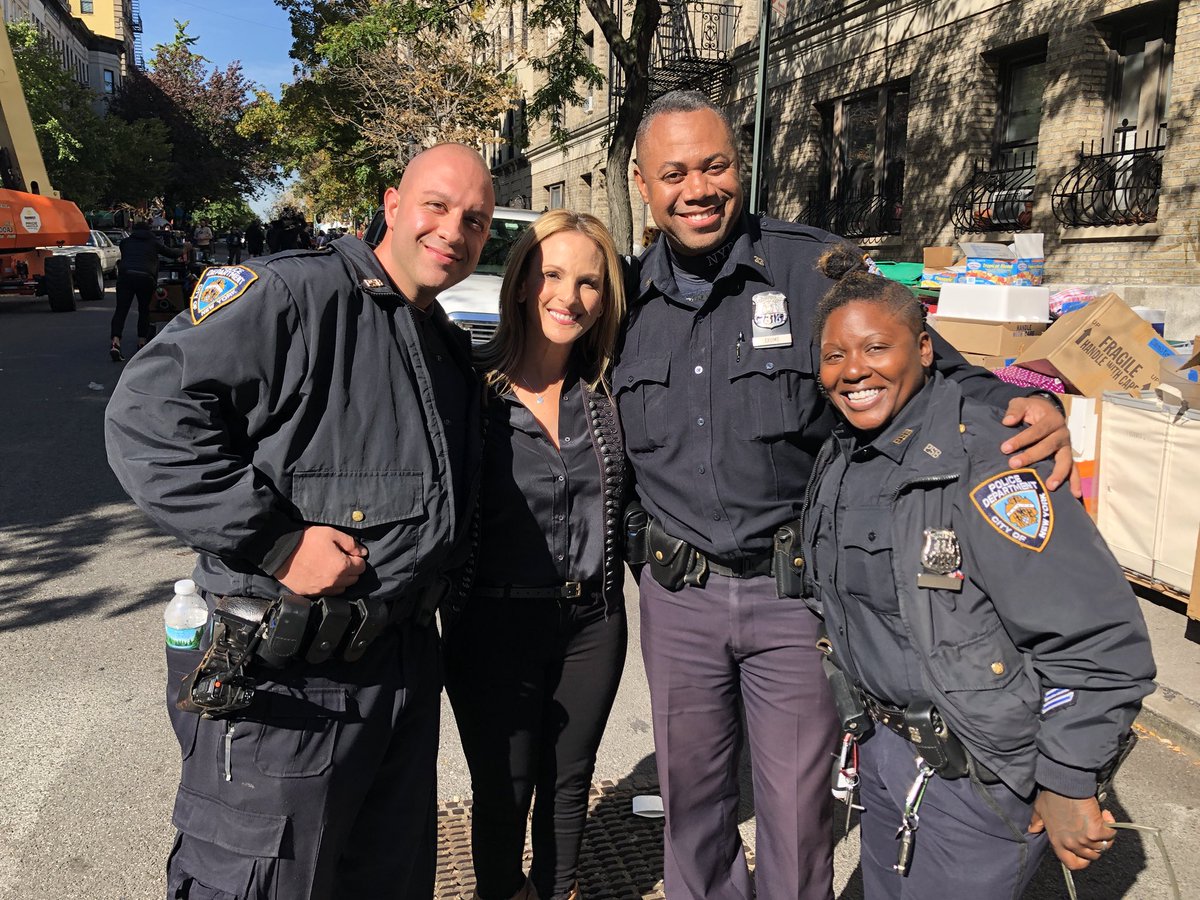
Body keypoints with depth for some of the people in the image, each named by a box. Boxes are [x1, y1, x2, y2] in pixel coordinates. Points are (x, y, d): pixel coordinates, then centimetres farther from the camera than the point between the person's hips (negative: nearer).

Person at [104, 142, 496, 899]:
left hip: (405, 666, 8)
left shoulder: (453, 351, 14)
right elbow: (149, 416, -21)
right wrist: (277, 539, -23)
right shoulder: (293, 294, -13)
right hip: (279, 680, -7)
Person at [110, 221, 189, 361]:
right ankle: (142, 342, 20)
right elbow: (173, 254, 28)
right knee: (144, 310, 18)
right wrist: (183, 251, 51)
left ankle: (115, 341, -22)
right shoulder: (154, 243, 19)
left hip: (125, 275, 1)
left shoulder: (125, 242, 24)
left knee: (121, 310, -4)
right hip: (146, 278, 0)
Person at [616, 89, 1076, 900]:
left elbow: (929, 367, -6)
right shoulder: (630, 296, 2)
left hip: (796, 589, -3)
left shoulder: (816, 267, -9)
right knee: (690, 795, 21)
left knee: (797, 808, 13)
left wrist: (1027, 408, -24)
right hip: (678, 592, 4)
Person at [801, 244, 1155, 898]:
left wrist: (1068, 786, -18)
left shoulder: (983, 464, -24)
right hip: (884, 747, 8)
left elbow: (1102, 638, -25)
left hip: (982, 774, -7)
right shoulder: (839, 459, 2)